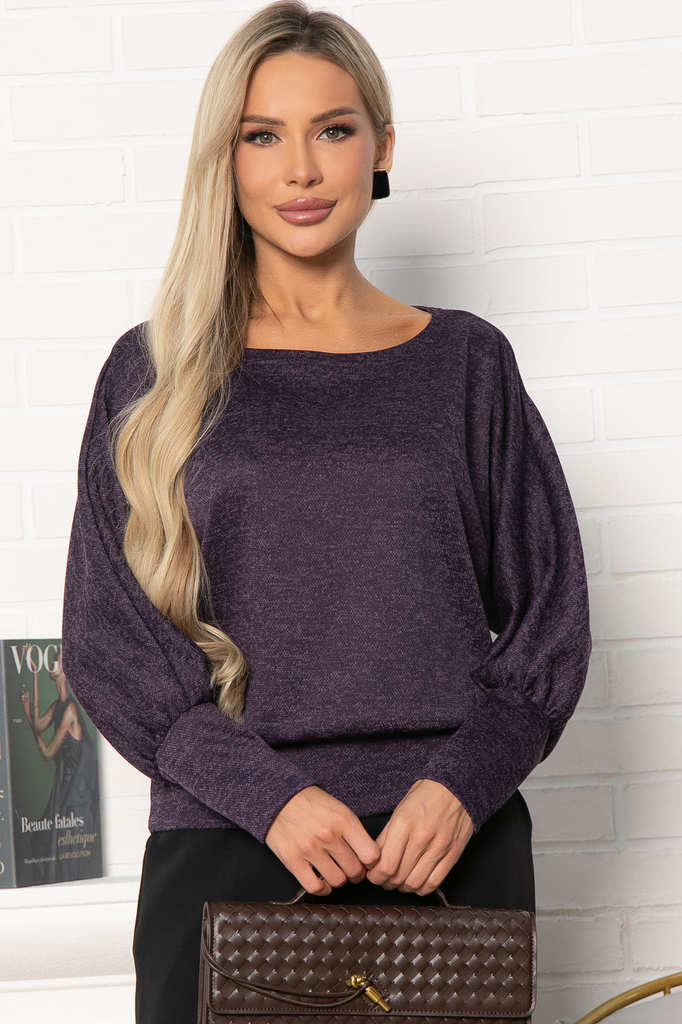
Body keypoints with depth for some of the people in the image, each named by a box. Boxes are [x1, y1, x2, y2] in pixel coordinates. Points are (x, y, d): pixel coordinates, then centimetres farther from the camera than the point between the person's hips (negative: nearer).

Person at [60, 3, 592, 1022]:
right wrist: (268, 794, -10)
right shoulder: (153, 373, 5)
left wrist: (463, 783, -7)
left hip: (453, 842, 1)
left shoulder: (466, 363, 8)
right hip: (224, 838, -1)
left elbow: (550, 612, 8)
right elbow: (107, 633, 1)